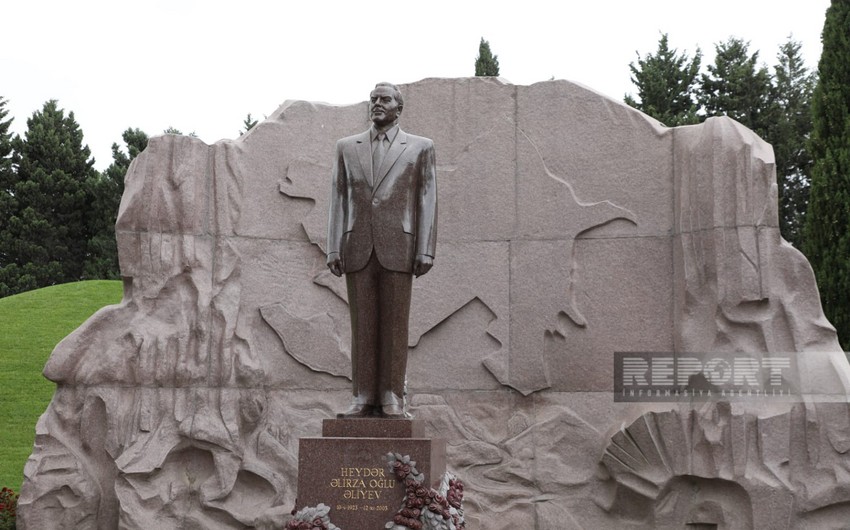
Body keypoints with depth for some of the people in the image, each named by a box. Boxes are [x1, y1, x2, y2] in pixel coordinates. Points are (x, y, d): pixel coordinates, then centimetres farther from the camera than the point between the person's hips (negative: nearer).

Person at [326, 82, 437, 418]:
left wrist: (425, 251, -6)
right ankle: (363, 399, 5)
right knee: (362, 326, 2)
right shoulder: (347, 147, 14)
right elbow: (338, 200, 11)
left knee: (395, 326, 0)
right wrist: (333, 249, 1)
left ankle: (392, 400, 4)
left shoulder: (420, 148, 8)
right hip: (358, 249, 2)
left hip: (398, 249, -2)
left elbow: (427, 201, 3)